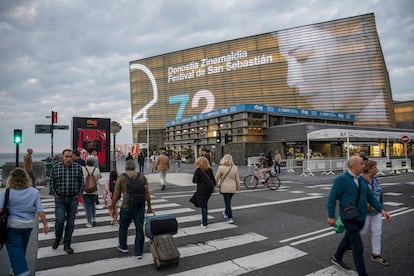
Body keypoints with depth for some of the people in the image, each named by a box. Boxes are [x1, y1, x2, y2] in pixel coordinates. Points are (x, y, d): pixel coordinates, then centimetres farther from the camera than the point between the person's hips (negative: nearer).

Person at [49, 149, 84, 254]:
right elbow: (51, 183, 6)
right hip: (60, 199, -1)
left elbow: (81, 182, 7)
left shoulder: (78, 167, 0)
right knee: (60, 220, -9)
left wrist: (78, 194, 2)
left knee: (70, 222, 6)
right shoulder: (56, 168, -1)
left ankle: (67, 245, 19)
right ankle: (57, 238, 21)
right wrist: (55, 194, 1)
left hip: (73, 199, 1)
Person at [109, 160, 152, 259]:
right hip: (140, 207, 2)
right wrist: (149, 207, 7)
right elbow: (147, 193, 0)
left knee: (123, 227, 21)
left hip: (127, 207, -1)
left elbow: (116, 195, -2)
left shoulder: (121, 177, -3)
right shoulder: (142, 177, 2)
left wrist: (113, 208, 8)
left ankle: (123, 247, 38)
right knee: (139, 229, 9)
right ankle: (138, 252, 16)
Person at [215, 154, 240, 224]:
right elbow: (237, 179, 4)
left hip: (224, 188, -4)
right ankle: (226, 213, 42)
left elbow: (216, 178, -4)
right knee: (228, 201, 23)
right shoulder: (235, 168, -2)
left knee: (227, 202, 2)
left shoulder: (221, 167, -11)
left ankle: (230, 218, 1)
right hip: (233, 187, 4)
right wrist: (238, 188, 14)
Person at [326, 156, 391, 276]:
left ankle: (337, 258, 45)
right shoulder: (341, 179, -20)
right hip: (349, 219, -8)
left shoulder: (360, 180, 4)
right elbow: (332, 198, -17)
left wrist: (382, 210, -9)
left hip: (360, 217, 8)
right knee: (358, 247, -6)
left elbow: (370, 197, 5)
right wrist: (331, 216, -14)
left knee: (348, 239, 24)